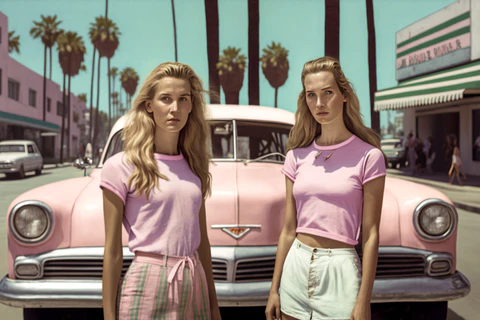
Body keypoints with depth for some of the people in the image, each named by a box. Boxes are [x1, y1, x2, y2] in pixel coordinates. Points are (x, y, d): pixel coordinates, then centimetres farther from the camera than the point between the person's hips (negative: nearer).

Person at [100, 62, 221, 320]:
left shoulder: (194, 167, 8)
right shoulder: (121, 167, -7)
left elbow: (202, 240, 12)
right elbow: (112, 251, -5)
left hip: (195, 286, 5)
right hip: (148, 284, -4)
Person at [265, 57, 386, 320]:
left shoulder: (368, 156, -6)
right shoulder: (298, 156, 4)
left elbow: (370, 235, -6)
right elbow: (288, 230, 7)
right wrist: (274, 289, 8)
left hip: (340, 269, -3)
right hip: (296, 266, 4)